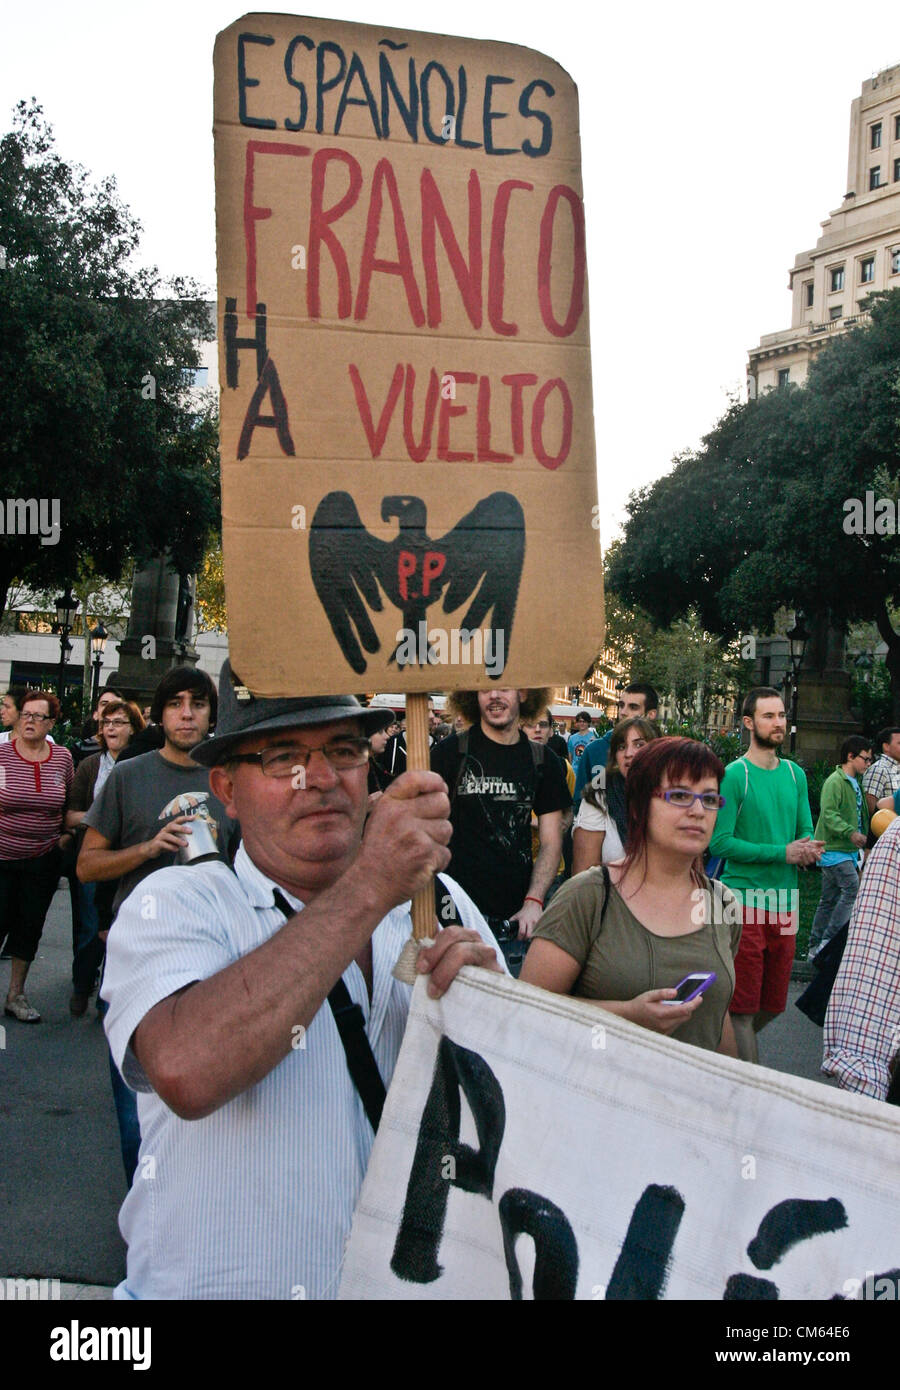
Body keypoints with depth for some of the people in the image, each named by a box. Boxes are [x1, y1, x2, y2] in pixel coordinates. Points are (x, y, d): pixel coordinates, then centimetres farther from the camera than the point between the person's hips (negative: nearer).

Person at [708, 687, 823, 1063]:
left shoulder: (795, 774, 12)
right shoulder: (734, 775, -9)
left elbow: (806, 831, 18)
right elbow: (720, 842, -14)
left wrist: (810, 850, -6)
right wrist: (783, 852, -16)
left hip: (787, 899, 6)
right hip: (745, 899, -6)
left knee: (773, 1004, 14)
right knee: (744, 1003, -1)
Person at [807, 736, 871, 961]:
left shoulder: (855, 783, 18)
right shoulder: (835, 781, -12)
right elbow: (829, 814, -24)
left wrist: (860, 843, 26)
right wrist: (850, 832, -35)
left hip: (848, 850, 10)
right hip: (834, 850, -10)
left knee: (830, 900, 10)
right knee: (853, 890, -20)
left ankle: (815, 949, 15)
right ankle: (828, 941, -17)